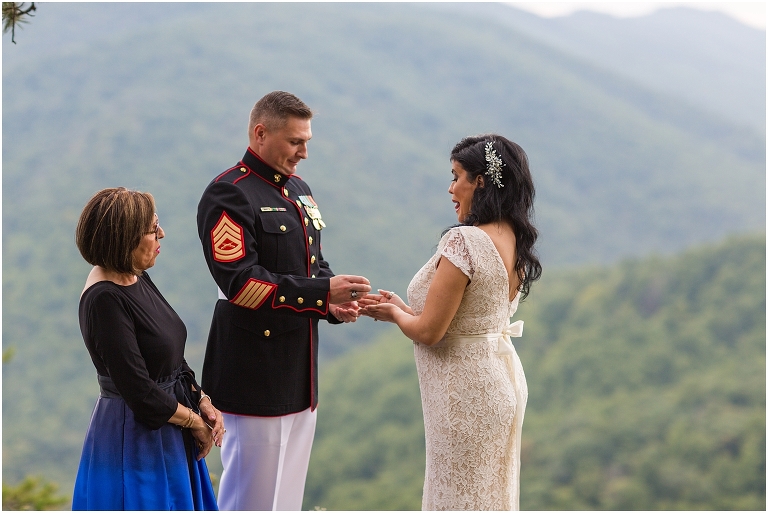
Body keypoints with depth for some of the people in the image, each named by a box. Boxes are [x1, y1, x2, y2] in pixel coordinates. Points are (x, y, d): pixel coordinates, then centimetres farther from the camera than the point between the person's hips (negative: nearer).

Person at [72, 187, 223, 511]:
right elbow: (139, 391, -23)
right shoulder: (104, 299, -22)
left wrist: (201, 401, -1)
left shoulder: (136, 279, 5)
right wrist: (195, 422, -11)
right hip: (134, 437, -9)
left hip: (167, 435, 9)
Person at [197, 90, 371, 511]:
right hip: (256, 373, -9)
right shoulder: (228, 195, -13)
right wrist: (321, 292, -26)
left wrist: (334, 306, 0)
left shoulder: (299, 191, 15)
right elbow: (239, 282, -23)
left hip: (300, 374, 9)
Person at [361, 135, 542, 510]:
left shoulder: (464, 242, -22)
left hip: (466, 391, -9)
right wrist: (404, 308, 11)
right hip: (502, 377, 9)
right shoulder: (513, 241, 5)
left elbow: (429, 331, -21)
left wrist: (395, 314, 0)